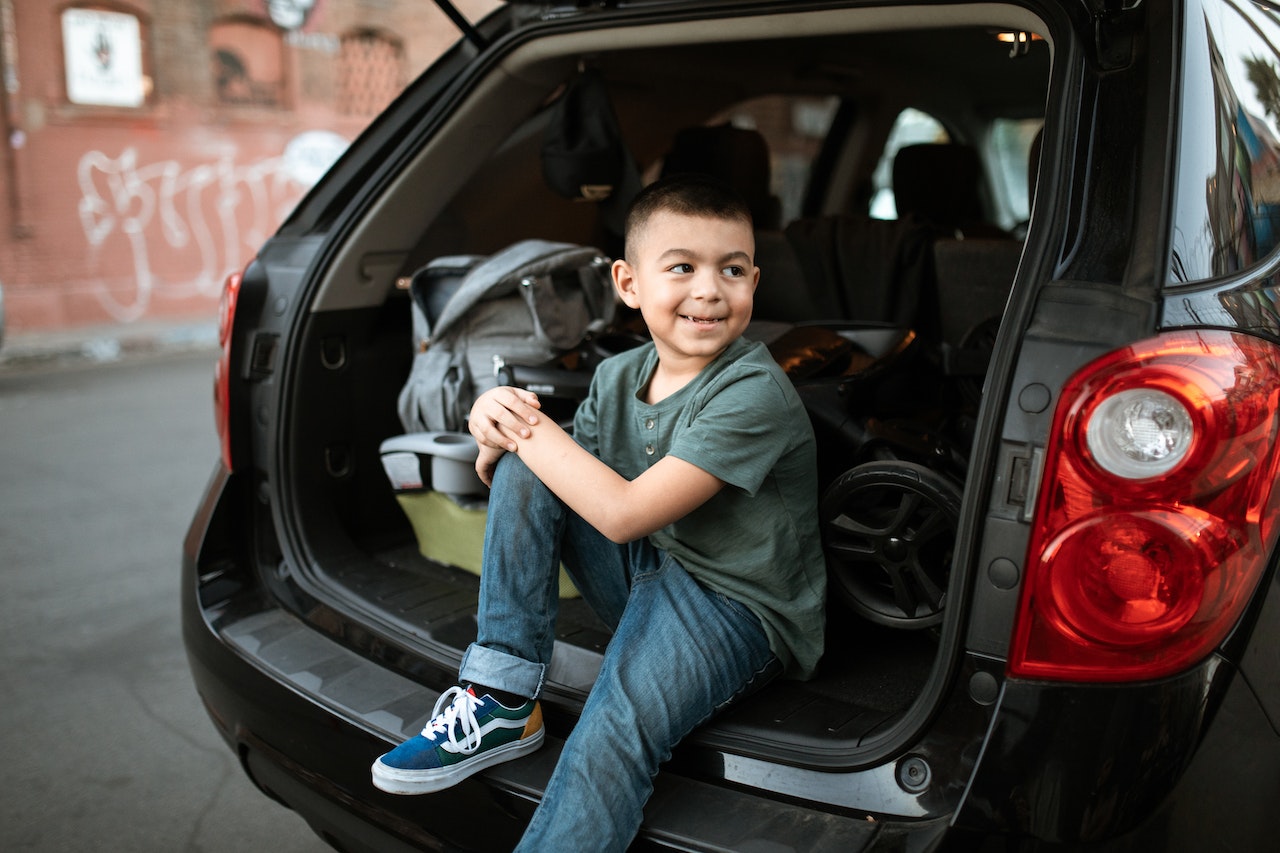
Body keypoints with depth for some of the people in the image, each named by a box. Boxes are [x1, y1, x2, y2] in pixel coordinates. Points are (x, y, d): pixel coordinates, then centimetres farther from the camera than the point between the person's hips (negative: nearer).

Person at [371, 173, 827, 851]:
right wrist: (499, 435, -14)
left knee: (613, 728, -34)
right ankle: (502, 702, -8)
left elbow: (623, 514, -27)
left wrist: (529, 428, -17)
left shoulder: (754, 392, -21)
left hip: (740, 612, -6)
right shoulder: (617, 377, 0)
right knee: (522, 468, -9)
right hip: (649, 575, 7)